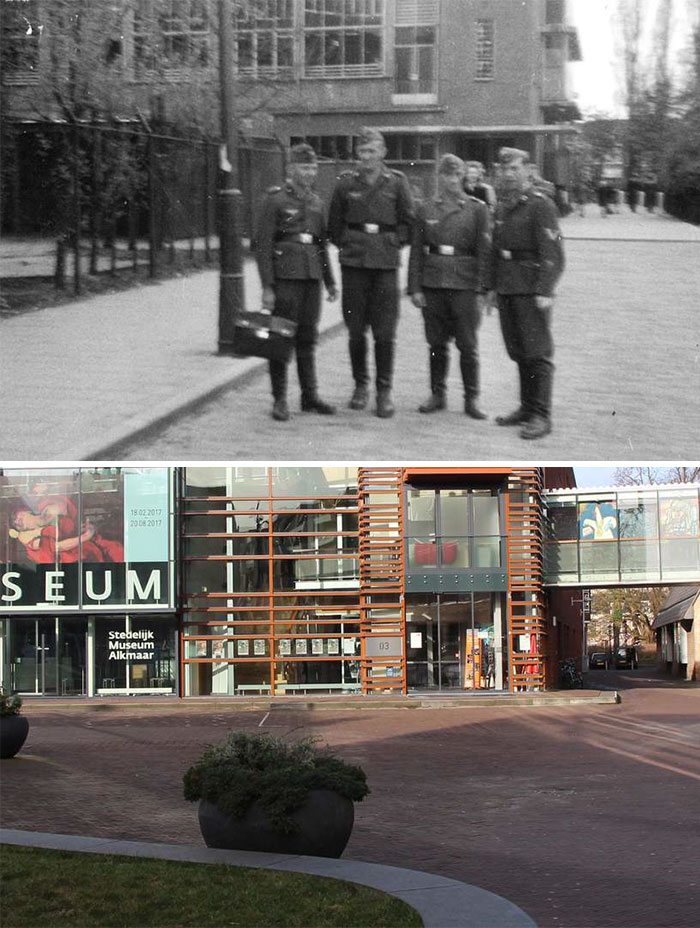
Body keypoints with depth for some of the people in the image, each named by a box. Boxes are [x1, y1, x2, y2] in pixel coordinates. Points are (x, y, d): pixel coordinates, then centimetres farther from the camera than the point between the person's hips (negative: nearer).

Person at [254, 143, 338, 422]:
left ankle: (310, 396, 15)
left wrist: (330, 281, 16)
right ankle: (279, 400, 3)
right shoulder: (275, 200, -4)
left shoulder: (316, 202, 13)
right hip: (285, 275, -5)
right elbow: (262, 245, -7)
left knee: (308, 338, 9)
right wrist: (267, 287, -13)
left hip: (312, 275, 5)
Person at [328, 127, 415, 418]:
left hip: (385, 263, -1)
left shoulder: (396, 182, 2)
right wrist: (347, 244, 5)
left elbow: (408, 222, 9)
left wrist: (392, 244, 1)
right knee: (356, 330, 5)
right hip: (354, 263, 1)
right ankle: (360, 385, 18)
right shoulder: (346, 182, 4)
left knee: (385, 333, -3)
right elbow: (334, 223, 14)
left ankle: (384, 391, 4)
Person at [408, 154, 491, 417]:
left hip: (464, 284, -2)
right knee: (436, 344, 8)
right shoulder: (424, 209, 8)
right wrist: (415, 288, 0)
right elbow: (416, 252, 7)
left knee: (467, 345, 0)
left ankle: (471, 399, 7)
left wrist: (483, 286, -7)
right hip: (432, 284, 2)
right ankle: (437, 394, 18)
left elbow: (484, 250, 0)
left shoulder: (477, 208, 2)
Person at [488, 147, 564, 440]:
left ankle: (541, 416, -4)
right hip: (506, 289, 8)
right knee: (518, 351, 12)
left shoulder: (540, 205, -9)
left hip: (531, 289, -7)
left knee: (537, 352, -5)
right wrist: (492, 287, 17)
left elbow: (552, 253, -15)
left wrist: (544, 290, -21)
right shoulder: (502, 205, 15)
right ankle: (527, 407, 21)